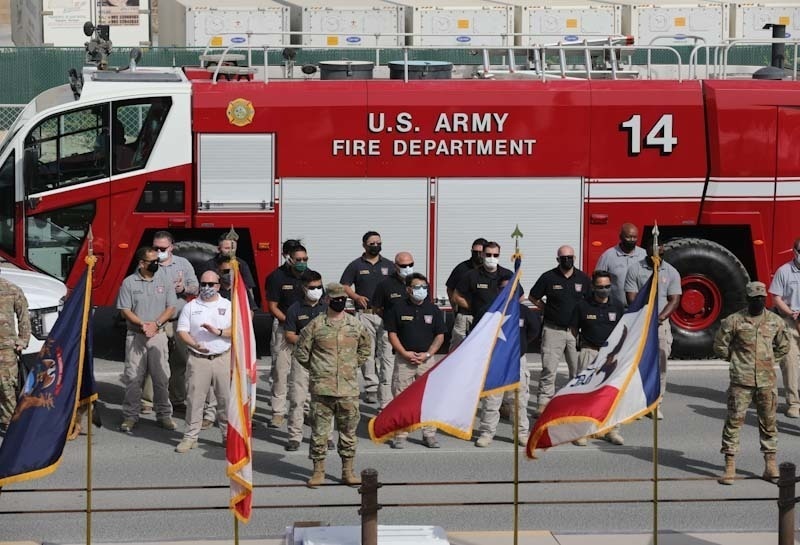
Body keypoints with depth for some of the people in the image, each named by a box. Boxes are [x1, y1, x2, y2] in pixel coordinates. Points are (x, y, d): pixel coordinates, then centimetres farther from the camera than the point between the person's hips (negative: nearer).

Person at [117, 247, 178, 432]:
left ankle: (164, 414, 11)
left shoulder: (164, 280, 5)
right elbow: (125, 310, -1)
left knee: (161, 377, 2)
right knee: (133, 377, 0)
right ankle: (130, 415, 8)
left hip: (158, 334, 1)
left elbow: (171, 308, 4)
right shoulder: (129, 282, 1)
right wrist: (142, 324, -15)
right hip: (135, 335, -1)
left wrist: (155, 324, -11)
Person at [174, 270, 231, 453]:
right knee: (194, 398, -1)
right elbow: (182, 331, 2)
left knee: (226, 398, 2)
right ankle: (190, 436, 5)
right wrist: (195, 344, -15)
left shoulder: (228, 306, 8)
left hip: (223, 358, 0)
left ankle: (228, 434, 12)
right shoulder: (191, 307, 9)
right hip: (198, 359, 0)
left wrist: (219, 332, -17)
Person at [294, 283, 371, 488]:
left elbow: (365, 348, 21)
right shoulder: (315, 325, -1)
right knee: (319, 430, 1)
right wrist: (316, 369, 6)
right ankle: (318, 470, 11)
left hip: (349, 388, 2)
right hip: (321, 388, -2)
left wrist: (354, 365, 12)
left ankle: (348, 471, 16)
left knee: (348, 430, 7)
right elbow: (301, 352, 5)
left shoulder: (356, 325, 6)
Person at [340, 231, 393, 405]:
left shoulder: (389, 265, 14)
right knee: (368, 352, -2)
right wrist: (357, 297, -10)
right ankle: (371, 388, 2)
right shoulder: (356, 265, 8)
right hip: (365, 314, -1)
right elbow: (344, 286, 7)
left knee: (387, 350, -5)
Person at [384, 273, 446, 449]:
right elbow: (392, 333, 2)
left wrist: (427, 354, -7)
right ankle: (400, 434, 6)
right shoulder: (398, 308, 1)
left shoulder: (433, 309, 5)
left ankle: (429, 434, 10)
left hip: (427, 359, 1)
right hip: (404, 359, -1)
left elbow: (440, 336, 7)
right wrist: (405, 353, -9)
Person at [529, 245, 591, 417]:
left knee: (578, 368, 5)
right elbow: (533, 297, 9)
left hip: (576, 330, 2)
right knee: (549, 368, -5)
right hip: (553, 330, -2)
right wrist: (548, 309, 2)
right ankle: (544, 401, -1)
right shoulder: (548, 277, 0)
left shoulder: (583, 278, 6)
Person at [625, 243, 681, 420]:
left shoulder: (672, 272, 5)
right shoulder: (635, 269, 1)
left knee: (660, 365, -1)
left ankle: (656, 404, 5)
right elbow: (631, 298, -4)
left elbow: (674, 300, 0)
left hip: (661, 325, 1)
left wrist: (661, 317, -15)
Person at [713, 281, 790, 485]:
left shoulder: (775, 321, 6)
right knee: (734, 420, -3)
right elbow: (720, 346, 4)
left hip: (767, 381, 3)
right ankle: (730, 466, 2)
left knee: (769, 422, 9)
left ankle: (770, 463, 19)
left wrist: (770, 360, 13)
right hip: (741, 381, -3)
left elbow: (784, 346, 21)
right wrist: (737, 359, 6)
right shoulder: (734, 321, -3)